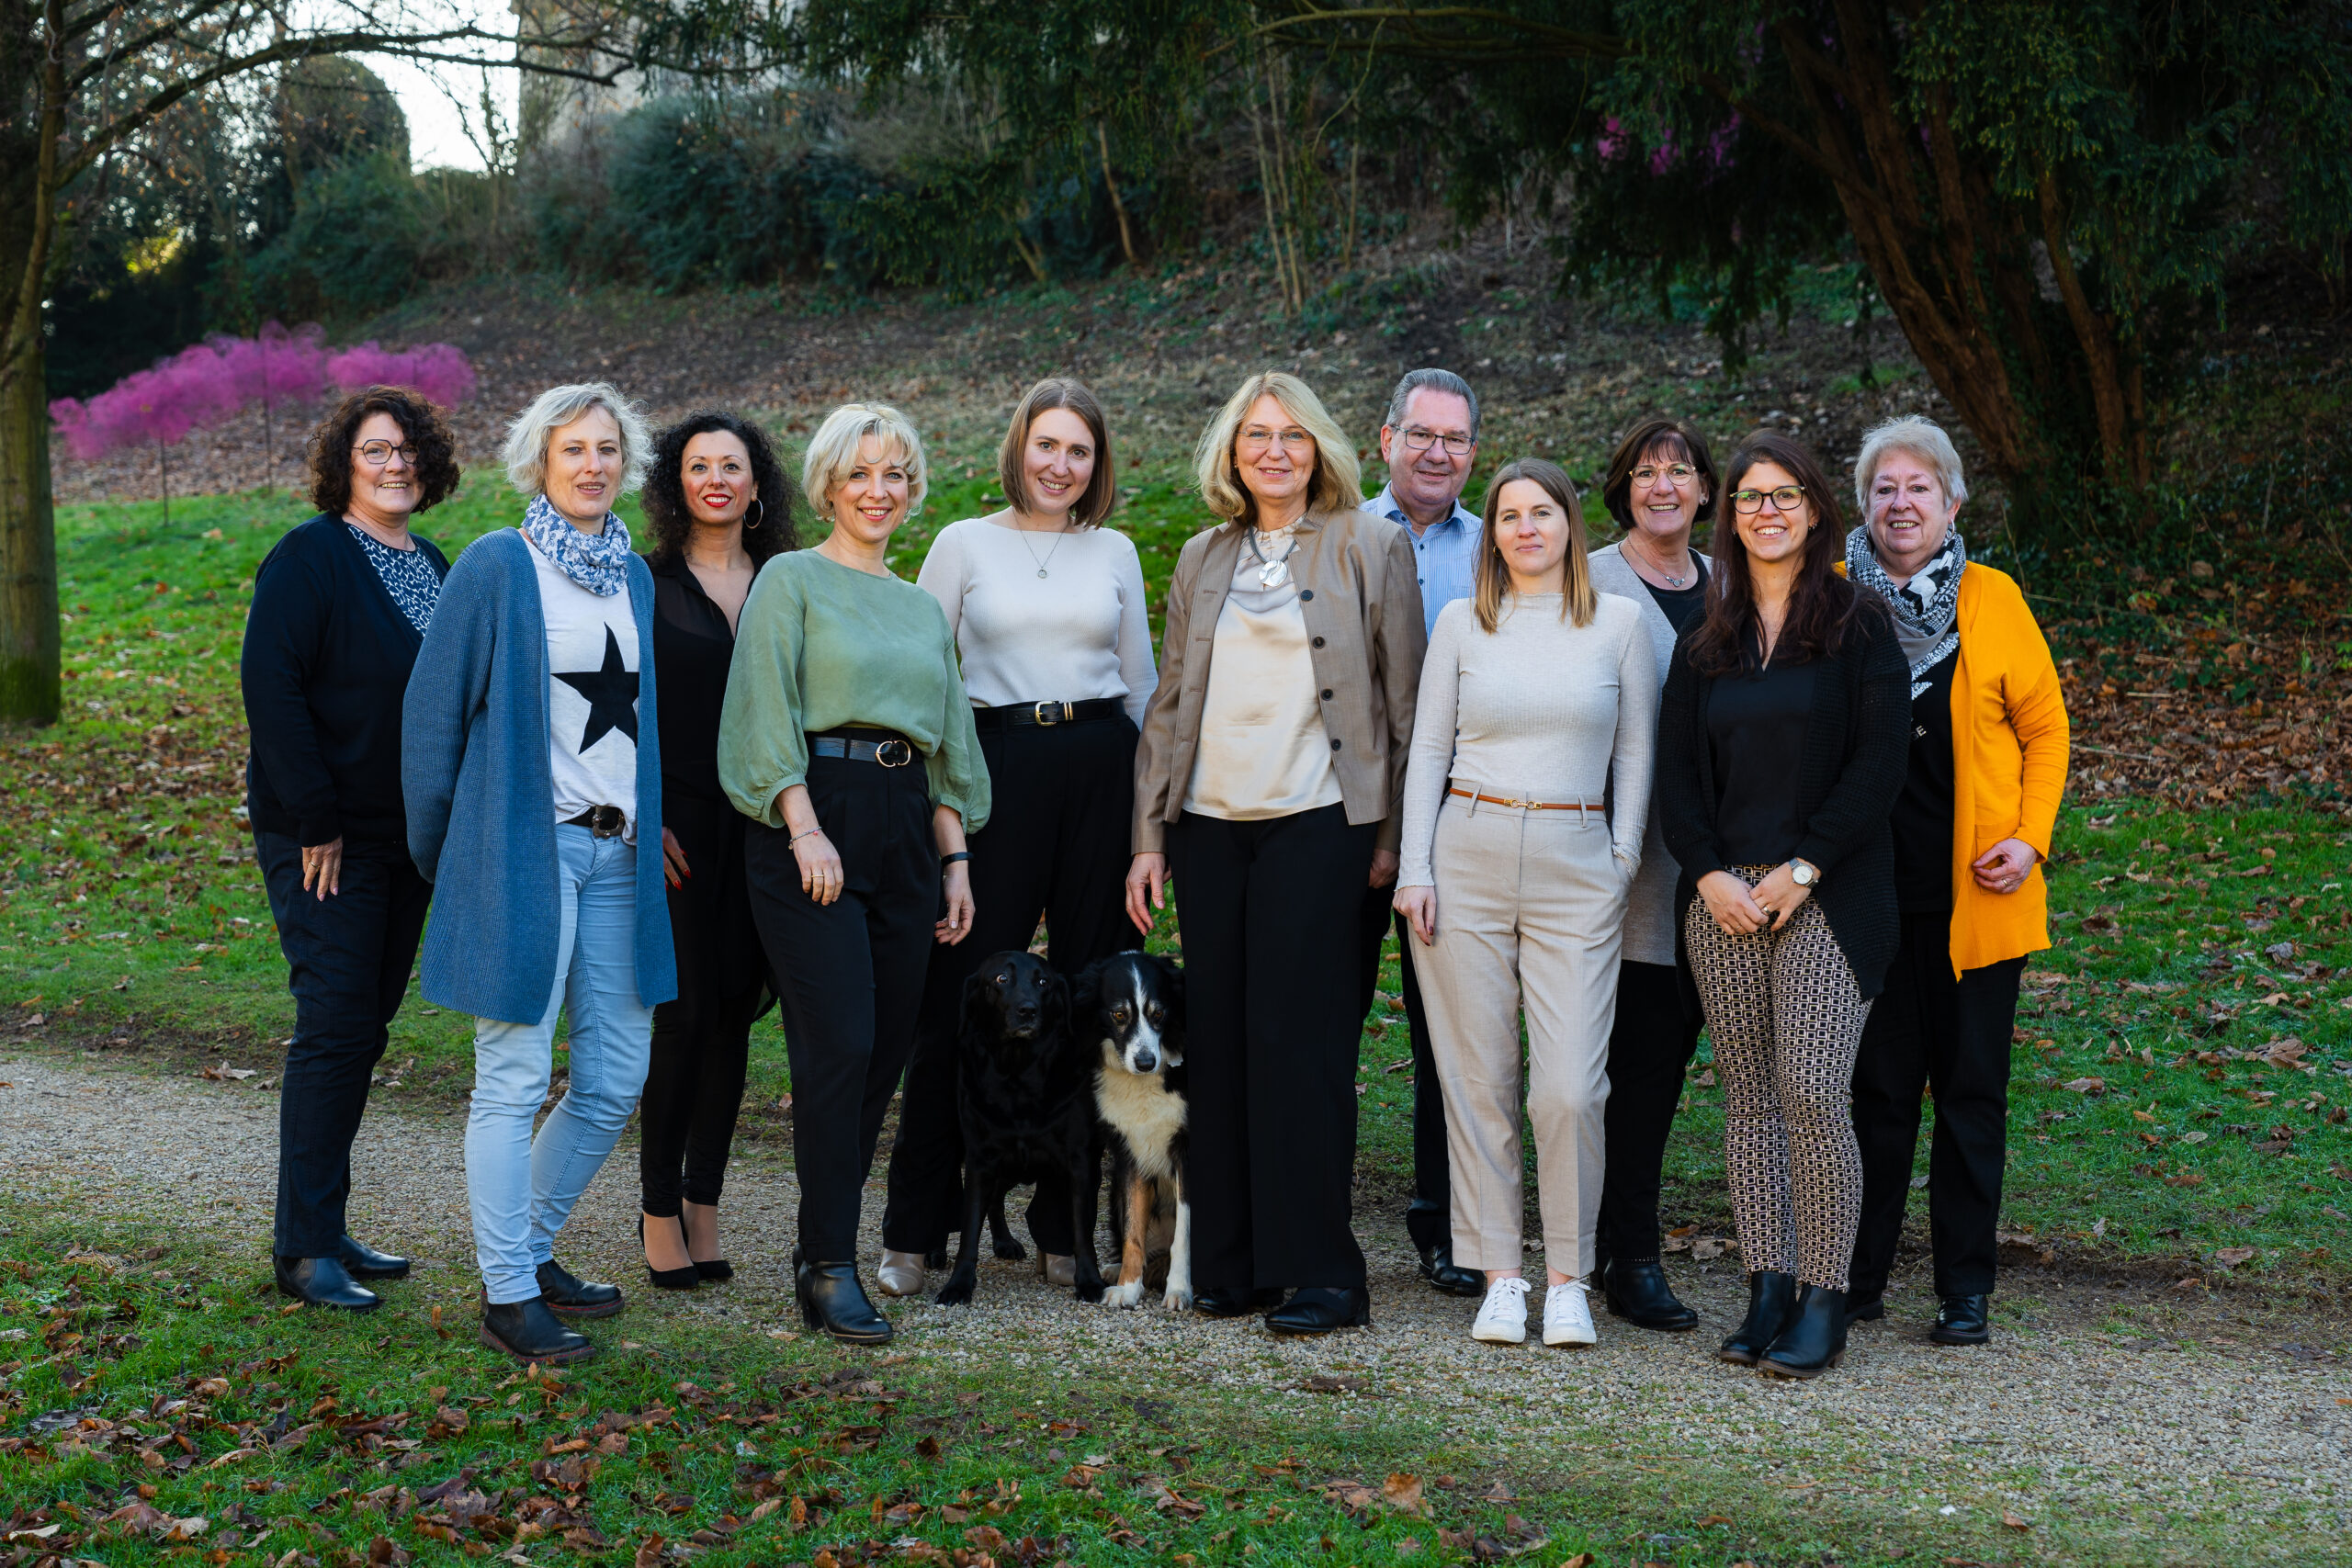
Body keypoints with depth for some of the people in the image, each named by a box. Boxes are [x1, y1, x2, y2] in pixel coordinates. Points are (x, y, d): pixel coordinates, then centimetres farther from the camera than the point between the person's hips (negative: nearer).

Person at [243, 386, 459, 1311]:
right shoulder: (310, 557, -10)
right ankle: (304, 1249, -1)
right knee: (336, 1025, -8)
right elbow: (271, 687, -16)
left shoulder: (434, 567, 13)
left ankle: (325, 1227, 19)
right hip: (324, 838, -7)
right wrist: (314, 820, -19)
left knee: (364, 1029, 10)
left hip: (407, 836, 7)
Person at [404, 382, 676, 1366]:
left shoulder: (634, 575, 14)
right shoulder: (495, 567, -5)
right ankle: (507, 1297, 6)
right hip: (524, 846, -7)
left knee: (616, 1076, 9)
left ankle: (531, 1248, 27)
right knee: (515, 1079, -2)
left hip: (617, 851, 7)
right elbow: (433, 712, -3)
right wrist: (437, 850, 0)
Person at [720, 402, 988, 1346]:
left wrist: (955, 858, 13)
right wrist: (807, 830, -16)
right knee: (839, 1047, -12)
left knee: (886, 1051, 3)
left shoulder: (924, 609, 21)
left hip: (905, 828, 6)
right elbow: (768, 713, -7)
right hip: (814, 817, -6)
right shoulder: (791, 581, 3)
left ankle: (824, 1243, 14)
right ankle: (830, 1267, -6)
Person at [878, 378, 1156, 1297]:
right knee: (962, 997, -5)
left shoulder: (1115, 554, 12)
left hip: (1101, 766, 3)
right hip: (997, 767, -2)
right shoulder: (964, 545, 6)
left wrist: (1151, 804, 12)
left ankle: (1065, 1227, 14)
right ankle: (913, 1232, 4)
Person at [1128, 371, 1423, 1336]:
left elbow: (1405, 700, 2)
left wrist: (1391, 836, -3)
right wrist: (1149, 837, 9)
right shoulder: (1204, 559, 15)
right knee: (1216, 1036, 4)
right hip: (1210, 822, 4)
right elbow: (1169, 703, 16)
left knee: (1296, 1037, -7)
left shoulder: (1368, 548, 3)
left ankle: (1316, 1272, 0)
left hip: (1315, 822, -4)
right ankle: (1229, 1263, 13)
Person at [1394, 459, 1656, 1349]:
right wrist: (1415, 867, 1)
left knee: (1572, 1089, -8)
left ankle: (1567, 1280, 6)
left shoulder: (1618, 622, 6)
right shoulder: (1462, 623, 8)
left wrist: (1623, 862, 3)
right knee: (1478, 1080, 2)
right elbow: (1428, 749, 9)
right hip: (1468, 857, 1)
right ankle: (1499, 1275, 12)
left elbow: (1636, 752, 10)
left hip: (1576, 866, -1)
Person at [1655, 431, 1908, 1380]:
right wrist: (1710, 875, -5)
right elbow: (1676, 774, 10)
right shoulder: (1705, 644, 14)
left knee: (1812, 1094, -11)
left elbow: (1879, 764, -6)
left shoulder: (1858, 627, 1)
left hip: (1827, 900, -4)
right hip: (1722, 898, 4)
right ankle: (1767, 1291, 11)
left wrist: (1802, 872, -11)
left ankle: (1823, 1303, -2)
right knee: (1748, 1096, 5)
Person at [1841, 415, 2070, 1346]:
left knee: (1972, 1090, 5)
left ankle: (1965, 1291, 13)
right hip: (1869, 888, 0)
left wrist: (2030, 838, -3)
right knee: (1878, 1086, 4)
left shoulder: (1993, 600, 3)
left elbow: (2044, 726, 9)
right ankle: (1859, 1279, 16)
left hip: (1976, 890, 0)